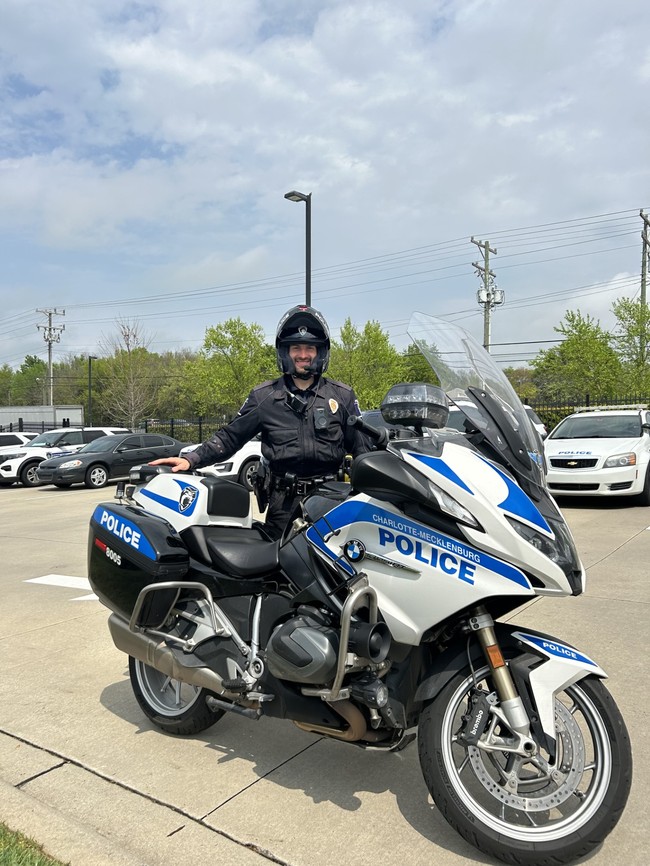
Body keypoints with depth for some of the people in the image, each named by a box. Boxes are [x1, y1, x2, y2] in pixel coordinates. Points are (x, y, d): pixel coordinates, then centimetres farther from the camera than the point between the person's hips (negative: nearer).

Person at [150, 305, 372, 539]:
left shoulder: (342, 396, 8)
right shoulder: (264, 396, 7)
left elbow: (362, 447, 10)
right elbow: (230, 436, 8)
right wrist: (191, 460, -3)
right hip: (284, 503, 0)